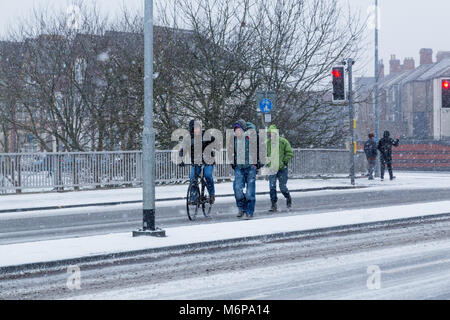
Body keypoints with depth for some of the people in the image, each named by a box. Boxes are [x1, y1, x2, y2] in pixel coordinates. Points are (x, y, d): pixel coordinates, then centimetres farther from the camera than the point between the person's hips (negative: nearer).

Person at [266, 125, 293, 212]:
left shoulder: (283, 142, -6)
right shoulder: (267, 143, 2)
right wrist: (269, 164, -5)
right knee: (272, 187, -6)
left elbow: (290, 153, -4)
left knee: (283, 187, 2)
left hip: (282, 169, -2)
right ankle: (274, 205, 1)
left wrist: (284, 163, -14)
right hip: (272, 168, 2)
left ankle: (288, 198, 32)